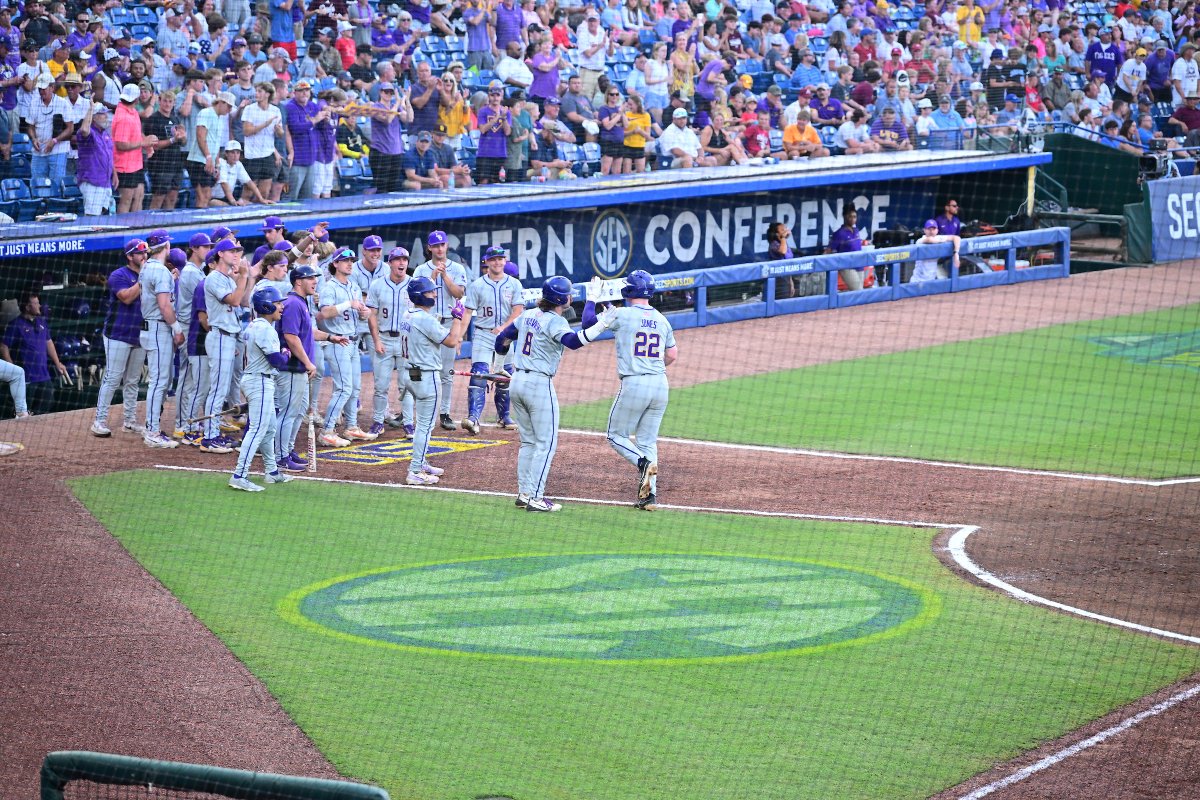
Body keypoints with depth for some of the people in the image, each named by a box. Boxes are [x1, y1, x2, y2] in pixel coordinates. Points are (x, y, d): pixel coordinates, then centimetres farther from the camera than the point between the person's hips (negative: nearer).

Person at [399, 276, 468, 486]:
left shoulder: (407, 316, 8)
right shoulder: (425, 319, -21)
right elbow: (451, 341, -19)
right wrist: (458, 318, -9)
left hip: (411, 373, 10)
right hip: (427, 376, -10)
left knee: (422, 423, 22)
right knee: (425, 425, -4)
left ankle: (421, 464, 31)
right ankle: (415, 472, -4)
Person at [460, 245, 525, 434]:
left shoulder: (514, 284, 4)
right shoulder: (477, 285, 2)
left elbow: (518, 310, -4)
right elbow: (468, 312, 0)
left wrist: (503, 327, -19)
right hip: (482, 334, -2)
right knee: (479, 374, -16)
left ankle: (504, 416, 25)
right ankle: (473, 418, -26)